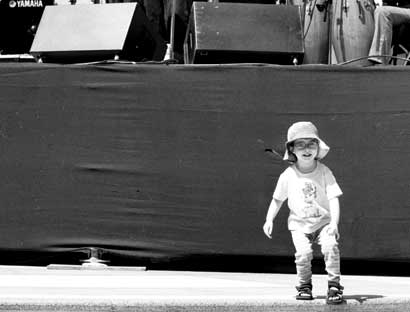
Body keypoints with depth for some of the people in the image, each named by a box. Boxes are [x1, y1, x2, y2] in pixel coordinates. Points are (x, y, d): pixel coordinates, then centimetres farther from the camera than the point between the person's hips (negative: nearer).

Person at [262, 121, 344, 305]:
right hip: (299, 224, 1)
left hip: (323, 222, -1)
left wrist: (334, 223, -25)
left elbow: (333, 198, -12)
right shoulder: (288, 175, -5)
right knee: (303, 253, -20)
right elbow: (278, 199, 9)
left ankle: (334, 286, -12)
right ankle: (304, 286, 4)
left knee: (330, 246, -25)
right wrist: (269, 219, -1)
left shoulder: (324, 172, -8)